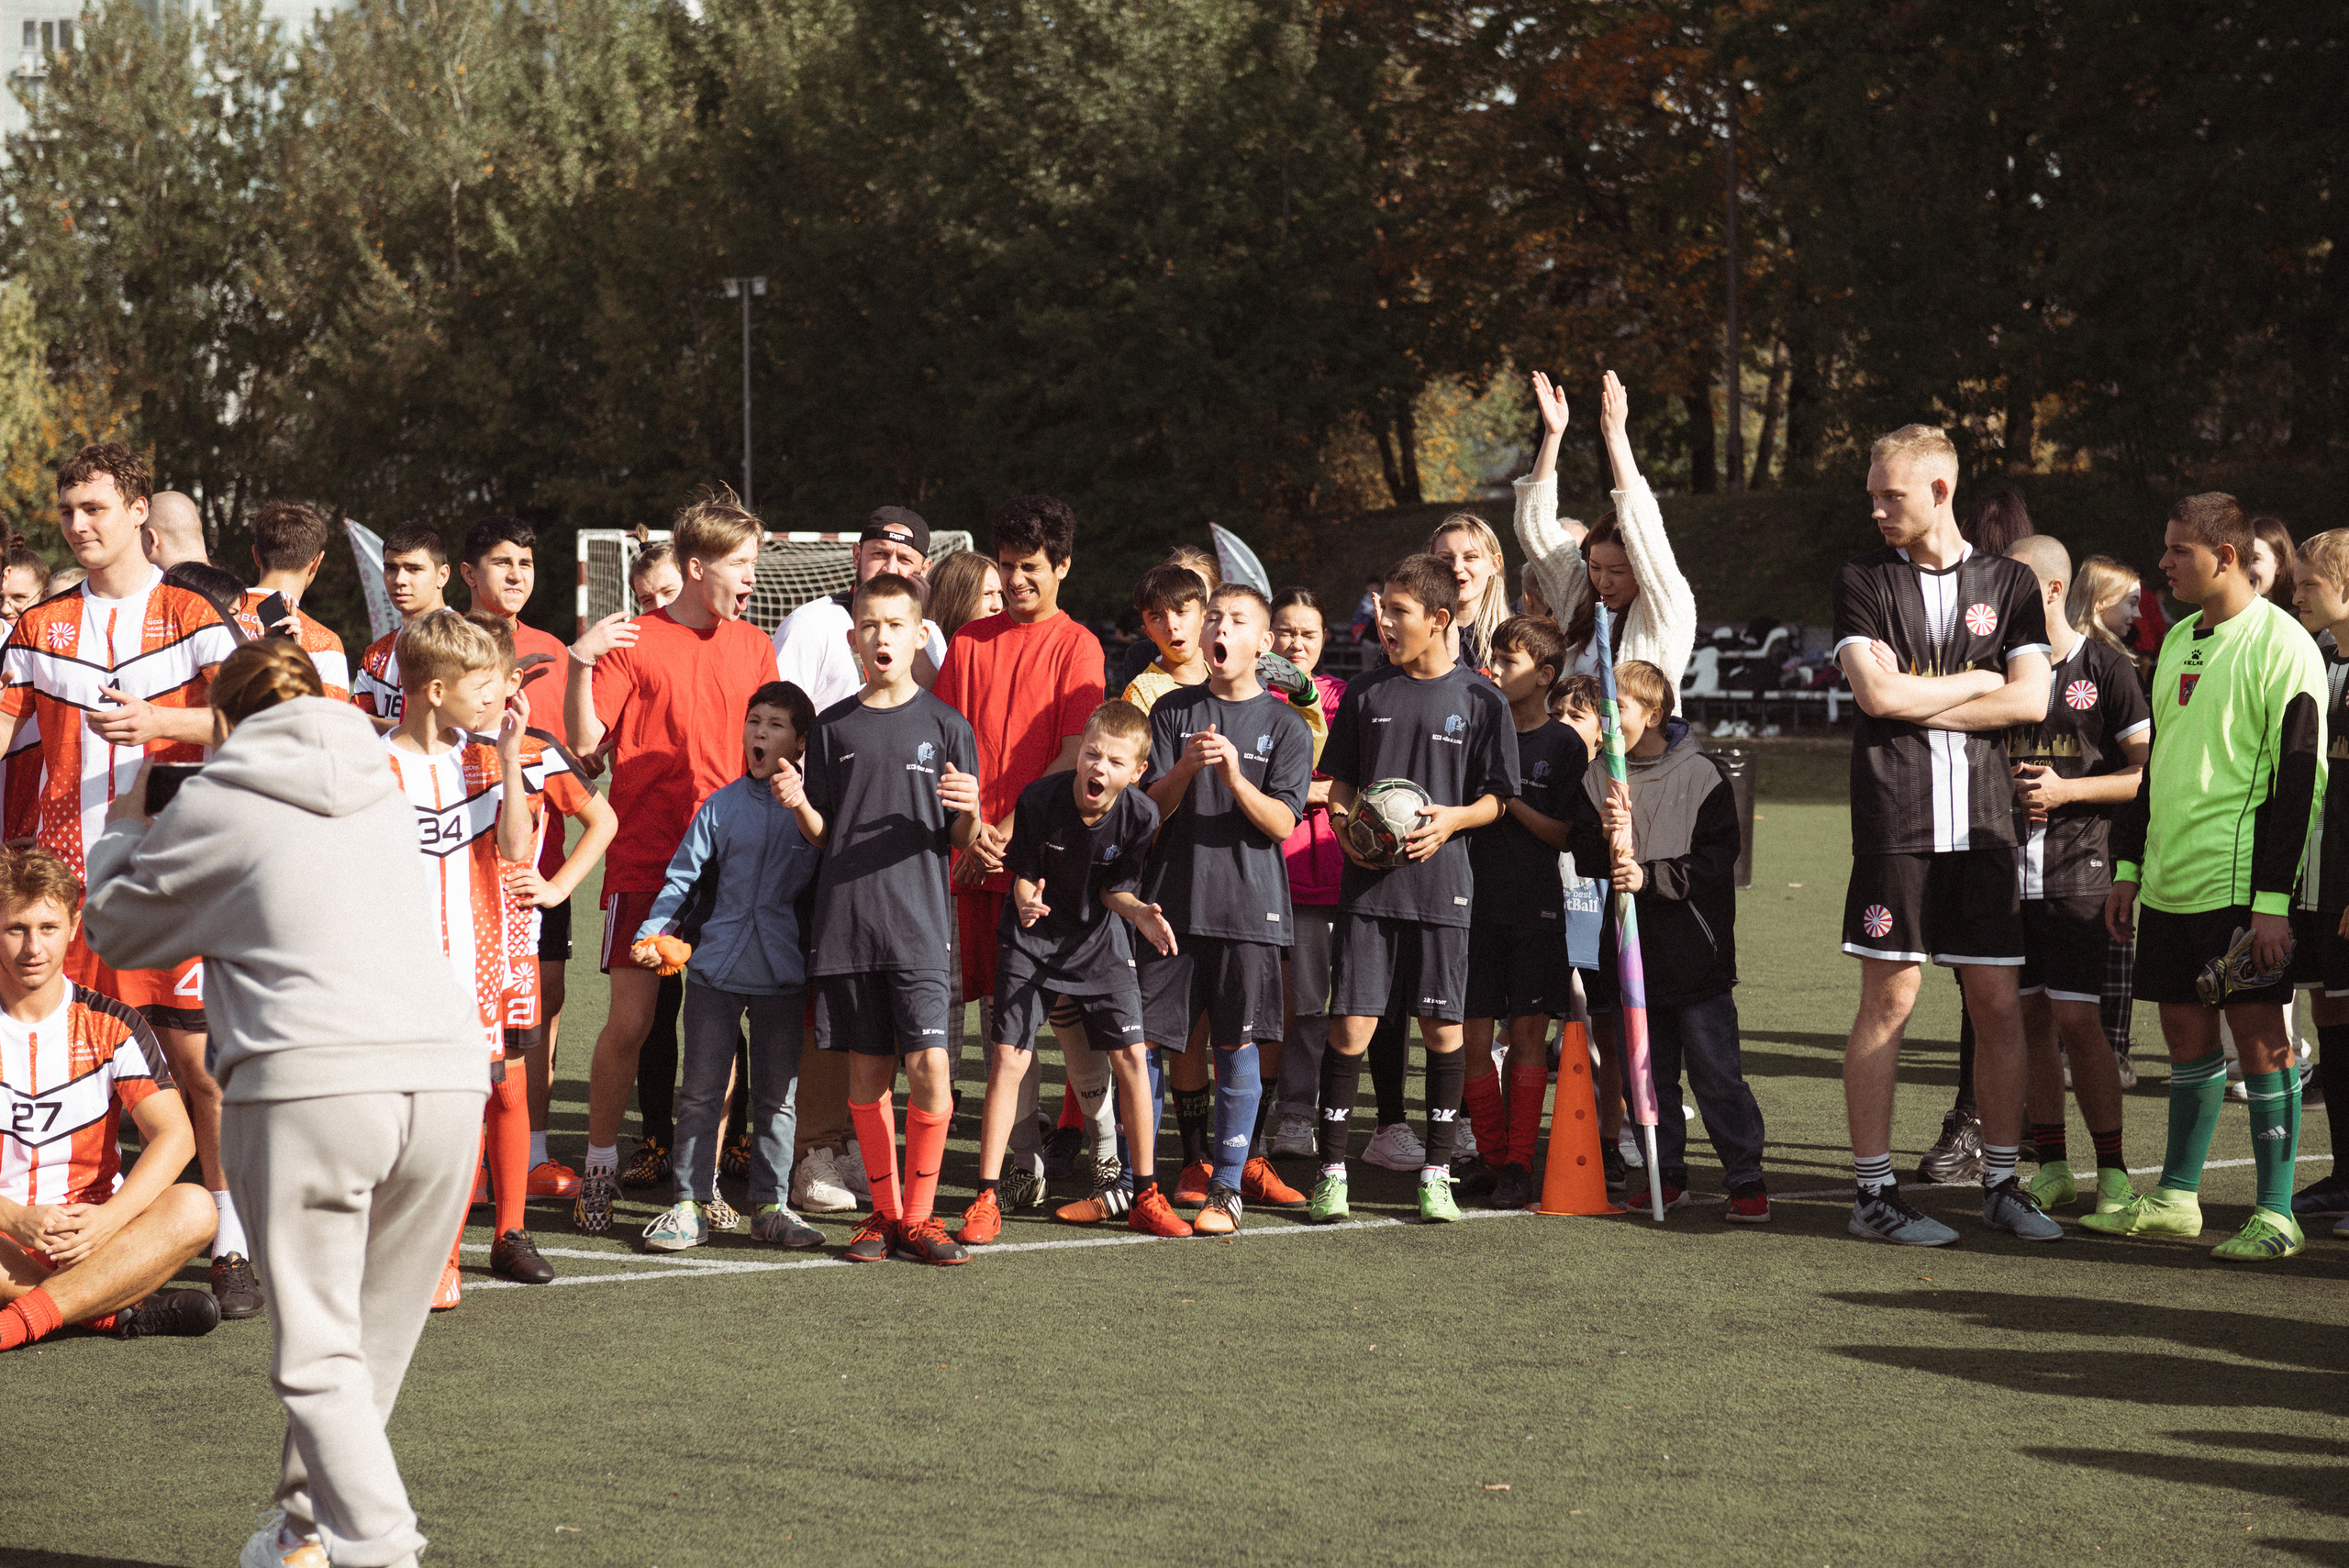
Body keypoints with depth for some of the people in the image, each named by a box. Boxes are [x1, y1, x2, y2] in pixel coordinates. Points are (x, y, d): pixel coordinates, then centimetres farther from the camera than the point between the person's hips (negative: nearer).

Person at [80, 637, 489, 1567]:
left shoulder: (213, 804, 8)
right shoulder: (385, 794, 24)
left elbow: (116, 925, 20)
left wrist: (122, 833, 41)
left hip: (312, 1082, -5)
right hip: (446, 1072, 5)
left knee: (319, 1348, 0)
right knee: (375, 1338, 17)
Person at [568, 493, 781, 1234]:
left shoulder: (754, 646, 11)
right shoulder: (634, 643, -3)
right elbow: (583, 741, -9)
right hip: (644, 861, -3)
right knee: (630, 1020, -4)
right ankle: (600, 1168, 11)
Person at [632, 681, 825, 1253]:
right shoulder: (721, 806, 5)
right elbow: (684, 875, 5)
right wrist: (652, 933, -4)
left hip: (782, 970, -1)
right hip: (716, 967, 1)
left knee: (776, 1095, 7)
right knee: (701, 1091, 2)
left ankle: (770, 1204, 16)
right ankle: (691, 1204, 7)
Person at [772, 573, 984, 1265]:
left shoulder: (946, 725, 5)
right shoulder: (833, 728, 10)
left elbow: (964, 842, 4)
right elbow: (821, 837, 12)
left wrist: (971, 813, -17)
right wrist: (799, 806, -8)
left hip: (920, 921, -2)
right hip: (846, 920, 2)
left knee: (929, 1065, -10)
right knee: (867, 1068, 6)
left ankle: (918, 1216, 0)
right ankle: (885, 1211, 17)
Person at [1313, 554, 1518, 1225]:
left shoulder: (1480, 699, 1)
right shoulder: (1367, 692, 7)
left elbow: (1495, 798, 5)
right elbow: (1340, 783, 14)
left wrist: (1451, 819, -13)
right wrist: (1345, 824, -6)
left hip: (1441, 881, -1)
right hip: (1367, 882, 1)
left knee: (1442, 1027, 2)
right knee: (1350, 1024, -4)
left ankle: (1437, 1171, 14)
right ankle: (1332, 1170, 4)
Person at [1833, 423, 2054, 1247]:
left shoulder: (2008, 582, 10)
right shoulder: (1863, 580, 5)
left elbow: (2031, 699, -1)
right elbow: (1876, 692, -8)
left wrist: (1920, 702, -5)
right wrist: (1979, 682, -1)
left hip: (1984, 820, 2)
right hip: (1895, 821, -2)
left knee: (1998, 1003, 4)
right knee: (1888, 1000, -3)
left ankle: (2002, 1182, 14)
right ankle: (1874, 1192, 3)